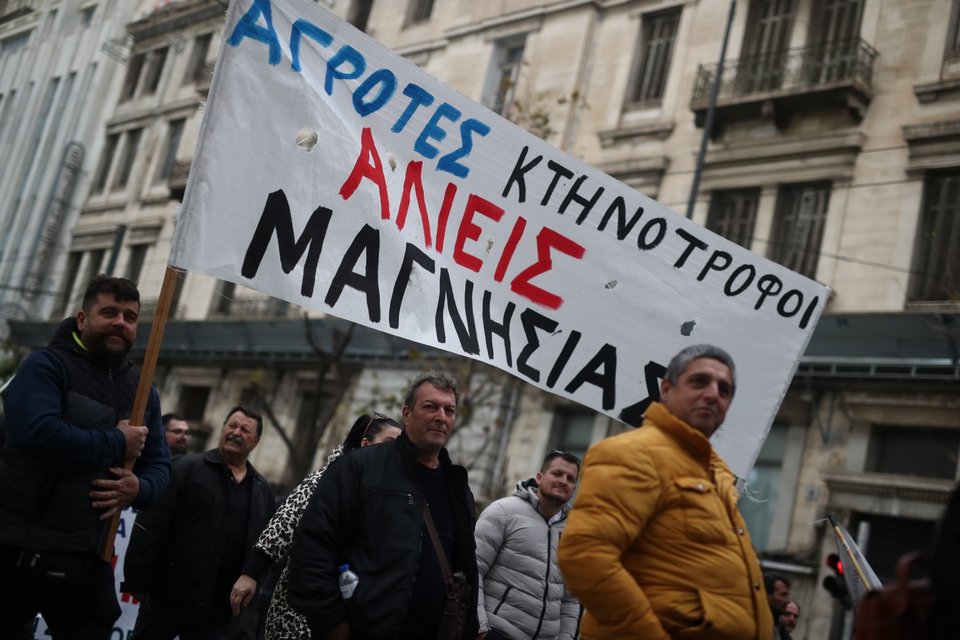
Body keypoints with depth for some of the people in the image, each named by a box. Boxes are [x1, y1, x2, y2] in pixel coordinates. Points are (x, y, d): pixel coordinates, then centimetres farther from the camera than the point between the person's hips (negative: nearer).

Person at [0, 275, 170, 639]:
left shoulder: (143, 392, 14)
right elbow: (35, 432, -24)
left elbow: (159, 464, 16)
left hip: (88, 559, 6)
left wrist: (139, 489, -9)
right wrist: (118, 444, -15)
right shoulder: (46, 366, -6)